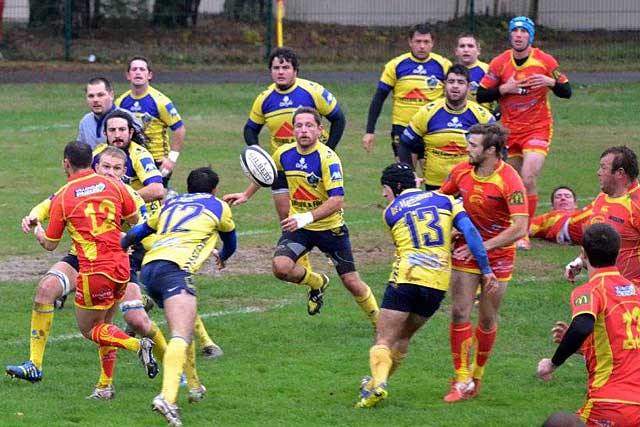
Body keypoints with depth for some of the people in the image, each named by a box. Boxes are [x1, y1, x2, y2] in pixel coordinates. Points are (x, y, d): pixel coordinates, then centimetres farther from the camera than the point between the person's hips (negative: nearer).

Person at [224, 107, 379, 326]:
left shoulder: (328, 158, -23)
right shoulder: (284, 154, -5)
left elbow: (337, 200, -29)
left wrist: (307, 217, -38)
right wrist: (246, 195, 22)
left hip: (330, 227, -4)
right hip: (299, 226, 4)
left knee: (352, 283, 1)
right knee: (280, 267, -21)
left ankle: (380, 322, 26)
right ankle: (317, 283, 12)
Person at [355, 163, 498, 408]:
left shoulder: (391, 212, 9)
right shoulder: (443, 199, 13)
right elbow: (470, 231, 2)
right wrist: (486, 269, 1)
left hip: (406, 277, -4)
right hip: (439, 282, 4)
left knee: (384, 340, -3)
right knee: (403, 337, 22)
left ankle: (377, 384, -26)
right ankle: (379, 380, 28)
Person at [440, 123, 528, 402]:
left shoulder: (509, 180, -21)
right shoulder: (462, 172, -6)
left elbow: (519, 228, -26)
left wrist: (484, 246, -26)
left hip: (498, 253, -3)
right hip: (466, 249, 4)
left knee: (487, 318, 5)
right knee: (460, 313, -5)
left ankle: (477, 376, 24)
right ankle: (462, 379, 1)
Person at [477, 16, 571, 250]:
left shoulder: (545, 61, -5)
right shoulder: (499, 63, -2)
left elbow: (566, 92, 0)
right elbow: (481, 95, 0)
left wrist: (551, 82, -21)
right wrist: (504, 88, -16)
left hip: (538, 130, -3)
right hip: (509, 131, 3)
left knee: (528, 179, -17)